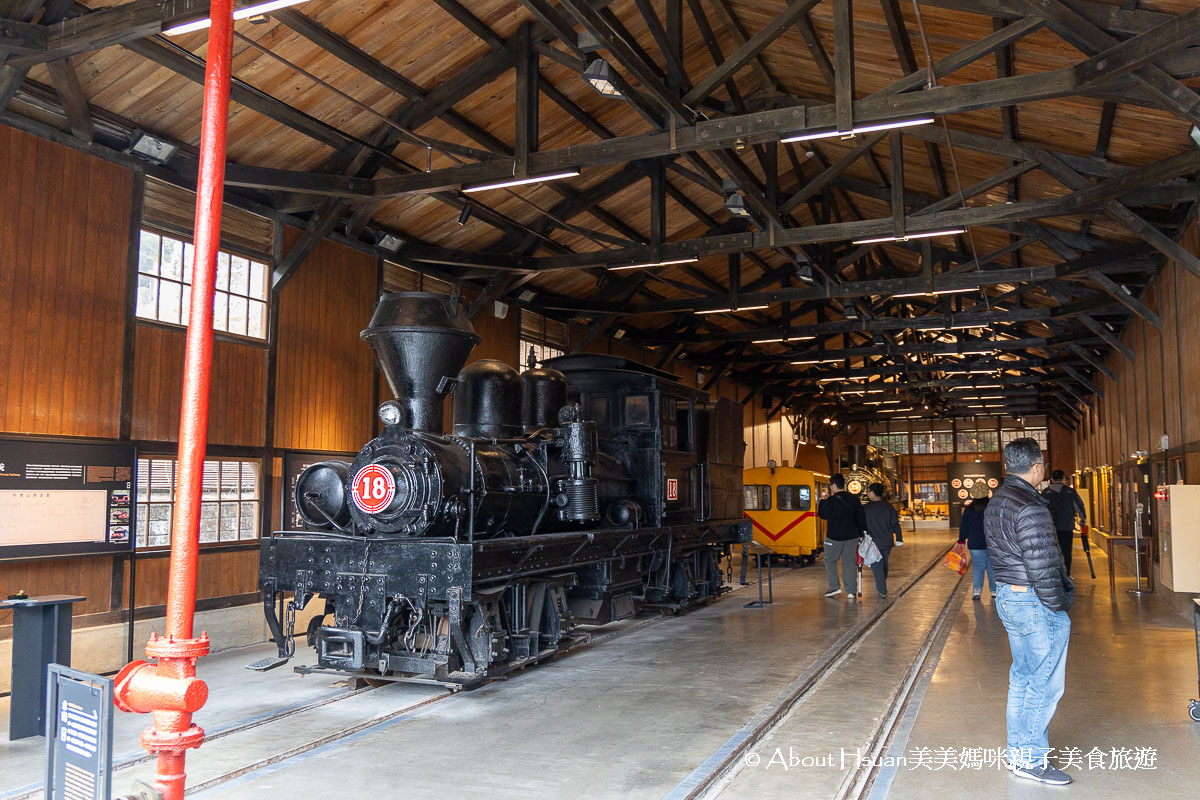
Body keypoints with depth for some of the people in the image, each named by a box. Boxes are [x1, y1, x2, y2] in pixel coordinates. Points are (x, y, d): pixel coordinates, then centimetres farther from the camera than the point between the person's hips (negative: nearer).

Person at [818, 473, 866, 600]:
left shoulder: (831, 500, -14)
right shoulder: (854, 499, 3)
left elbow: (822, 514, -6)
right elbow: (861, 518, 7)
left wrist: (822, 502, 6)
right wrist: (862, 533, 13)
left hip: (834, 537, -4)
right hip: (852, 537, 4)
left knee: (830, 560, 12)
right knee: (850, 562, 8)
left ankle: (834, 587, 5)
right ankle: (851, 591, 5)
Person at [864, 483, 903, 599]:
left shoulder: (866, 509, -13)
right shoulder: (889, 506, -2)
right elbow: (895, 524, 1)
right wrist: (899, 539, 8)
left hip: (874, 543, -5)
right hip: (887, 542, 5)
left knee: (877, 566, 2)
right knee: (884, 564, 21)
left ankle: (882, 591, -4)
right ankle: (881, 586, 38)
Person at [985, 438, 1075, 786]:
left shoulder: (995, 503, 9)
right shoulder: (1030, 509, -23)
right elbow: (1042, 568, -24)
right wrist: (1060, 605, -11)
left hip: (1007, 597, 10)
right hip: (1036, 604, -10)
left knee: (1022, 677, 19)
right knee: (1045, 684, 1)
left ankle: (1018, 751, 29)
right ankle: (1031, 760, 10)